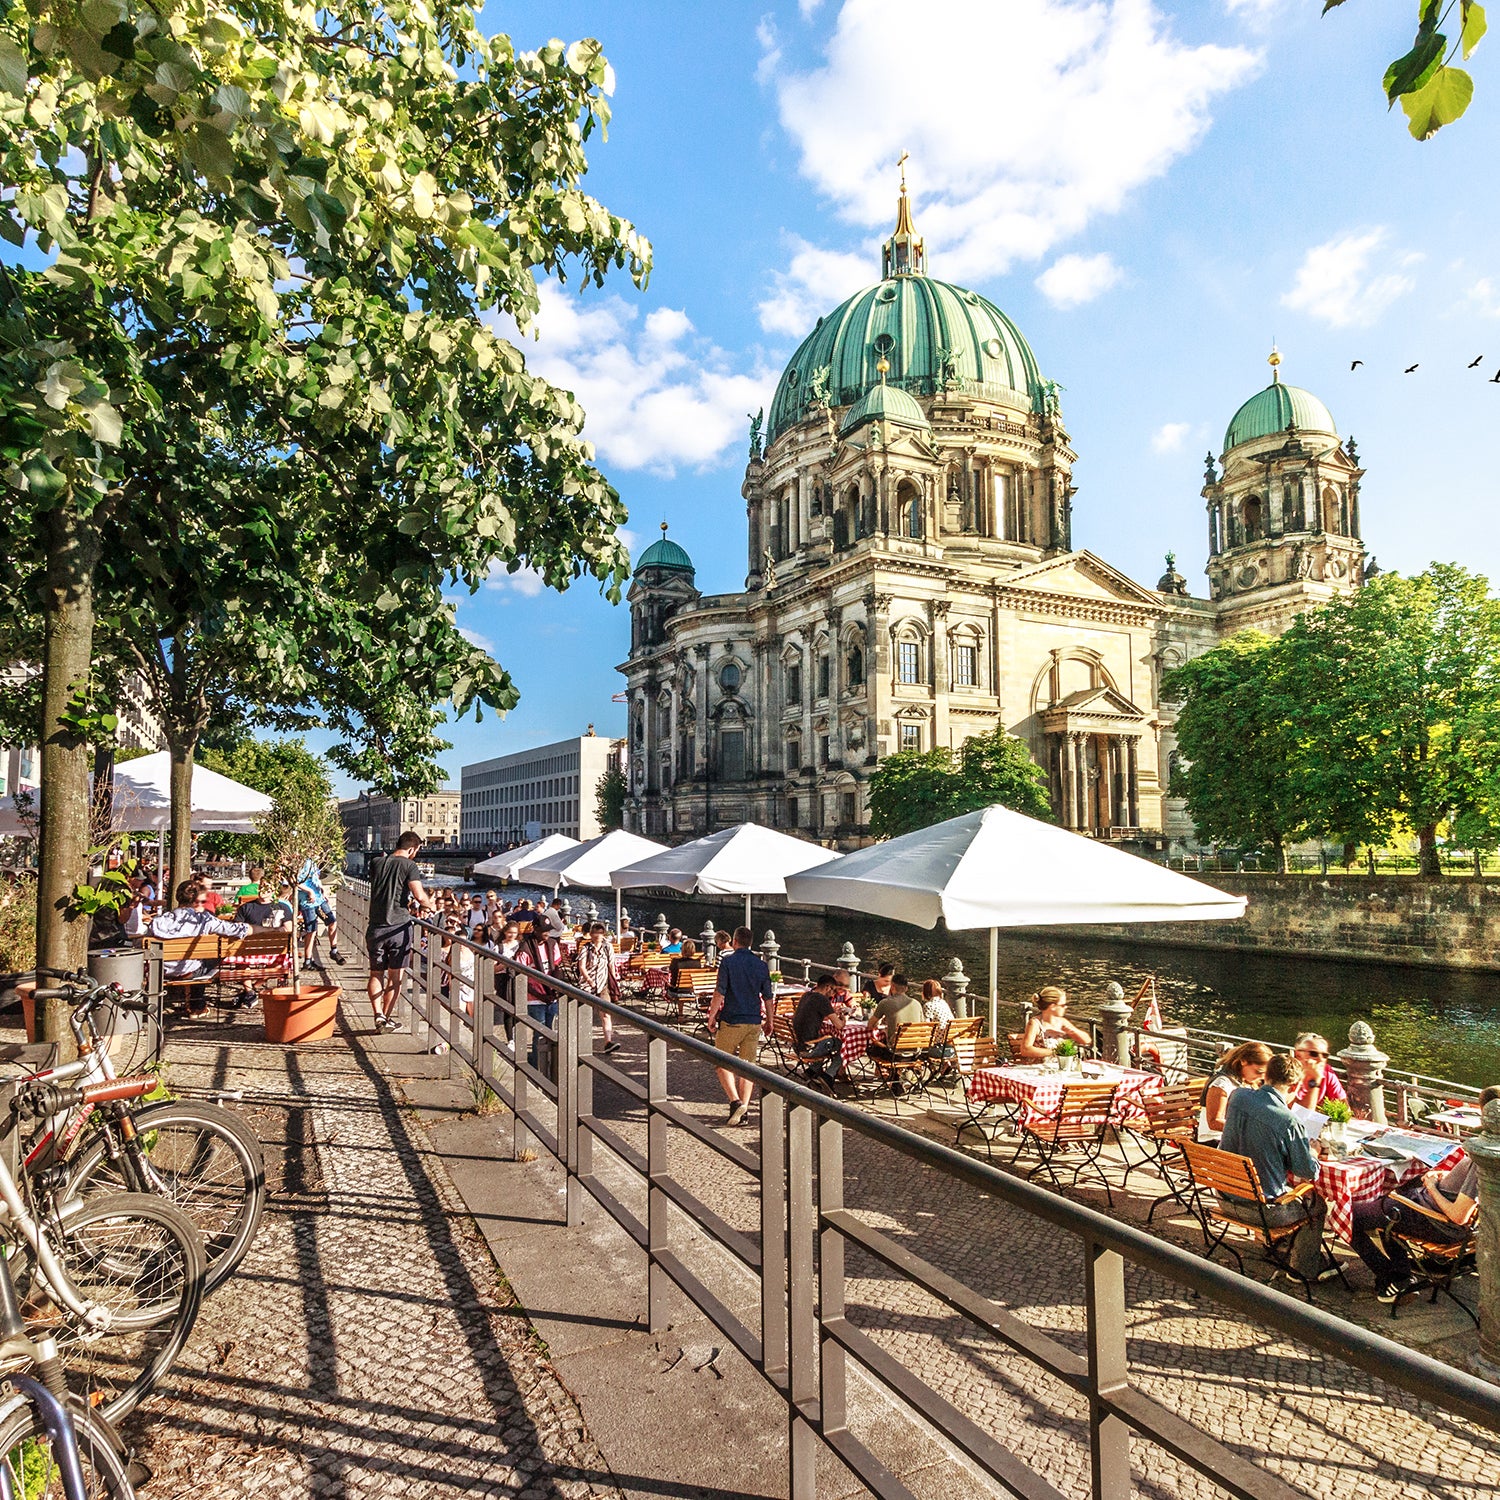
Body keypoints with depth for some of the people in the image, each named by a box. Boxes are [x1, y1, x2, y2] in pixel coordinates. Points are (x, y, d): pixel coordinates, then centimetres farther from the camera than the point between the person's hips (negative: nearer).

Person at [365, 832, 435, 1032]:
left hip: (376, 927, 4)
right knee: (395, 976, 7)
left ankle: (378, 1015, 0)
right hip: (398, 926, -4)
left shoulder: (376, 863, 7)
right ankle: (387, 1018, 10)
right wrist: (431, 906, 4)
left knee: (376, 974, 13)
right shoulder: (409, 865, -9)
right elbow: (420, 897, -16)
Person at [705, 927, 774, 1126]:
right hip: (754, 1022, 4)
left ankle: (735, 1101, -10)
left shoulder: (728, 961, -7)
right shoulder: (761, 965, 5)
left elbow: (719, 993, -11)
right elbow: (768, 997, 8)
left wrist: (711, 1017, -3)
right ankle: (744, 1111, 9)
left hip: (731, 1020, -4)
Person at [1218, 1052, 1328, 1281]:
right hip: (1262, 1209, -6)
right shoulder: (1289, 1121, -24)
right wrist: (1313, 1151, 10)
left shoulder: (1238, 1096, -7)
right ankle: (1305, 1269, 37)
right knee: (1315, 1202, 23)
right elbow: (1309, 1171, -12)